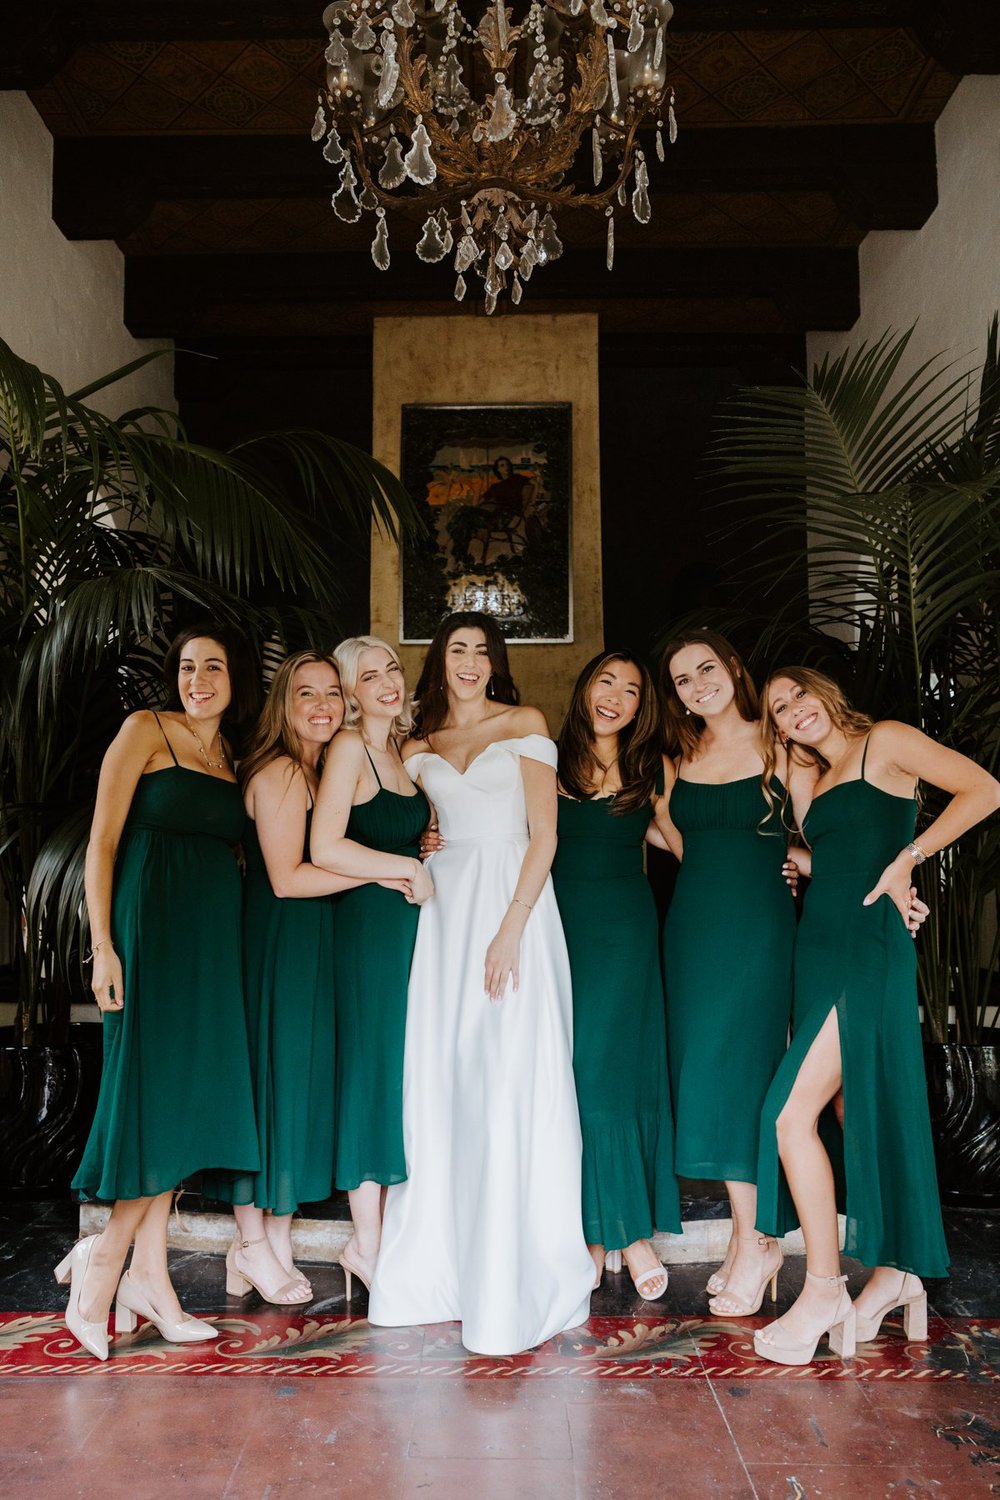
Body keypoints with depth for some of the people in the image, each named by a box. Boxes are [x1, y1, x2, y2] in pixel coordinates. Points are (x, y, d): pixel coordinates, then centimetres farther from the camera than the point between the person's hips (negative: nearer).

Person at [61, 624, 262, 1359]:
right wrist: (103, 943, -14)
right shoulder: (146, 731, -2)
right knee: (153, 1087, -4)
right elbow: (103, 840, -6)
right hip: (152, 925, -6)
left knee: (188, 1094, 7)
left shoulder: (233, 758, 15)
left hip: (215, 934, 6)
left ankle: (148, 1271, 17)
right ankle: (107, 1256, 14)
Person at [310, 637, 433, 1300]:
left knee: (404, 1073, 10)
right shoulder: (349, 747, -9)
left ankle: (383, 1231, 21)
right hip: (371, 923, -8)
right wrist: (409, 867, -12)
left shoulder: (403, 753, 15)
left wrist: (424, 864, 3)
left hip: (411, 922, 8)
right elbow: (326, 847, -20)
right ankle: (367, 1243, 10)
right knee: (375, 1069, -2)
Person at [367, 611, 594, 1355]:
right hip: (446, 909, 4)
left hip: (514, 904, -4)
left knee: (512, 1082, -7)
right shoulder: (419, 749, 15)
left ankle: (517, 1280, 3)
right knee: (442, 1082, 5)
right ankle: (446, 1268, 21)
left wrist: (511, 929, -14)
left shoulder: (524, 724, 3)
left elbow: (544, 834, -5)